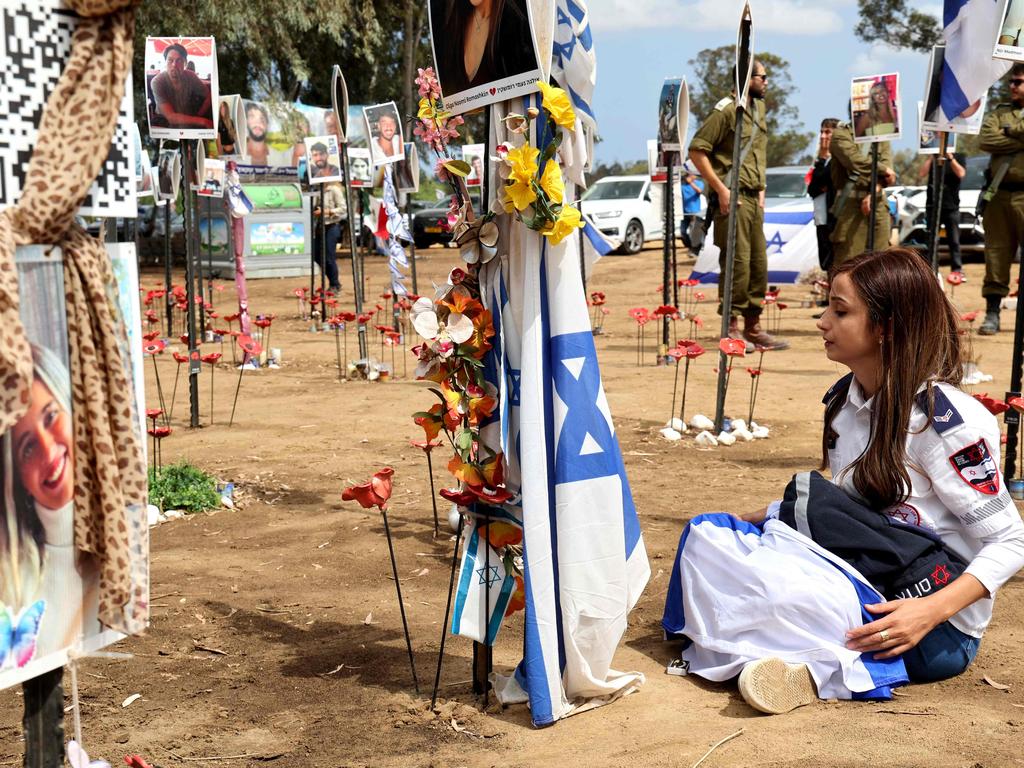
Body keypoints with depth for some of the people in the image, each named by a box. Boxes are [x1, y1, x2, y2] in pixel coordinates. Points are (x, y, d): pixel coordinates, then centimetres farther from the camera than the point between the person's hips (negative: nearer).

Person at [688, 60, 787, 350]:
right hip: (732, 198, -9)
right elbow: (697, 150, -15)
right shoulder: (726, 110, -10)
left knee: (759, 262, 9)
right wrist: (720, 189, -17)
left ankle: (753, 326, 17)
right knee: (737, 261, -8)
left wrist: (761, 190, 16)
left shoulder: (758, 109, 17)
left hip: (753, 198, 9)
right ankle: (731, 328, -1)